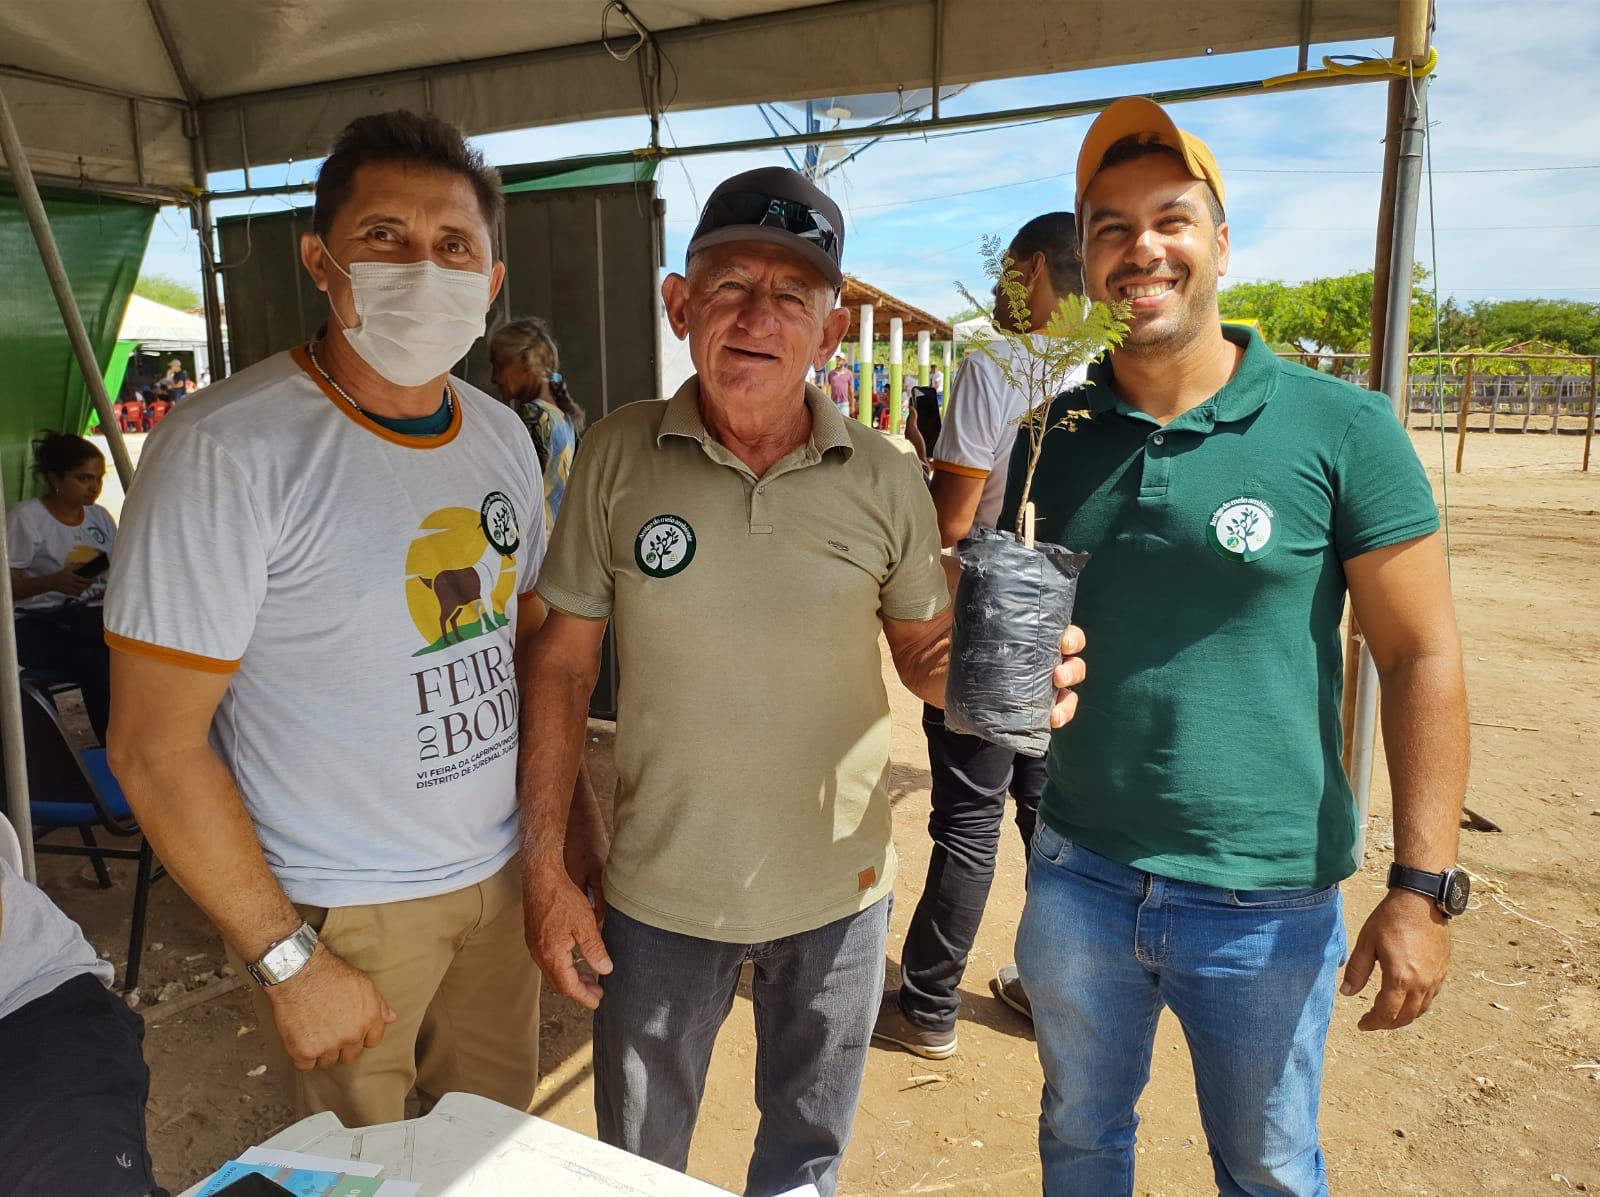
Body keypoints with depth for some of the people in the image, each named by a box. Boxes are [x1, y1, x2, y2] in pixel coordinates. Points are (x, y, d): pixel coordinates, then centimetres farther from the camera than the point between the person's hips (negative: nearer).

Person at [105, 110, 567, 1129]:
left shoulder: (503, 435, 1)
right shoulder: (228, 450, -20)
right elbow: (156, 745, -19)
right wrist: (289, 960, -17)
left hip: (500, 873, 6)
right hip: (337, 910, -5)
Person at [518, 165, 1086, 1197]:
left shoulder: (886, 481, -10)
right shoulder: (616, 457, -11)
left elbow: (925, 652, 2)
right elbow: (564, 660, -5)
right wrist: (546, 870, -5)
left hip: (838, 890, 1)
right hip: (658, 893, 0)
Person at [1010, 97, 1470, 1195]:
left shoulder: (1341, 429, -11)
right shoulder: (1053, 435, -1)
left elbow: (1423, 658, -9)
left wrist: (1425, 887, -13)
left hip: (1267, 902, -2)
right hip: (1080, 875, 3)